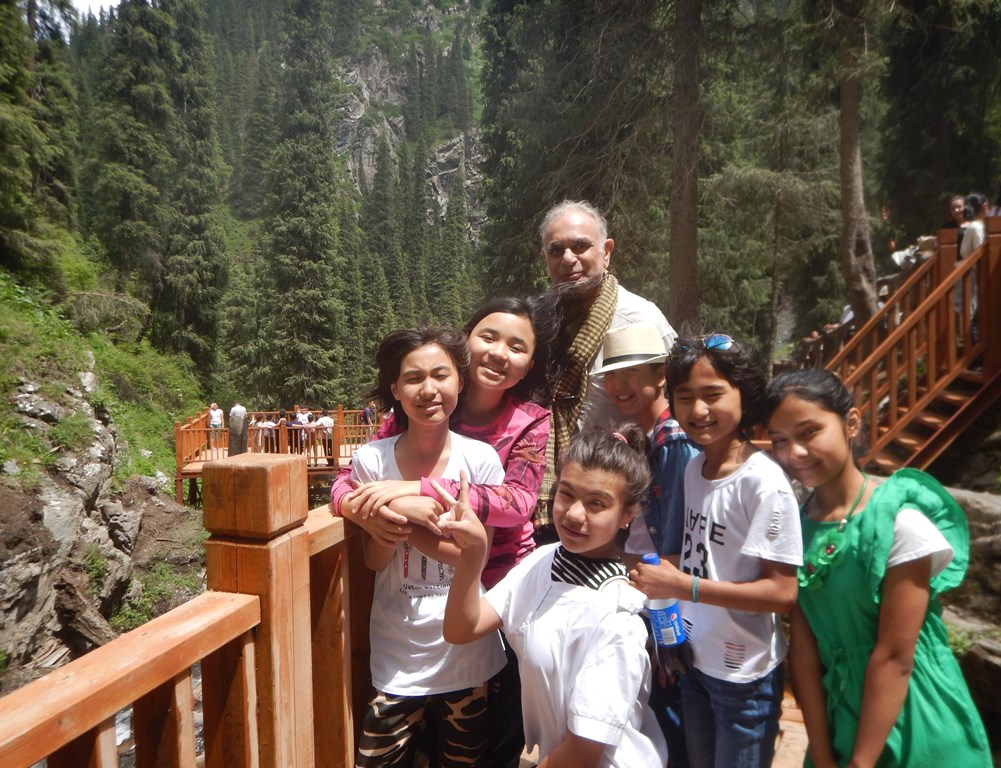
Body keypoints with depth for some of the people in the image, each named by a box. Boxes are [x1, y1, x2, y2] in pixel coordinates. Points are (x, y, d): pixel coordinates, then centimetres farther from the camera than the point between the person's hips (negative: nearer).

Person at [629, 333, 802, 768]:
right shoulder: (693, 467, -3)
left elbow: (782, 592, -22)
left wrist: (681, 586, -25)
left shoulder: (763, 482, -22)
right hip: (693, 660, 6)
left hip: (745, 677, -6)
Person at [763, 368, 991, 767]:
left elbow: (894, 657, -19)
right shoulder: (794, 526, -6)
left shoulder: (901, 521, -21)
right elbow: (803, 649, -6)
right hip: (839, 721, 4)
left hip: (915, 729, -4)